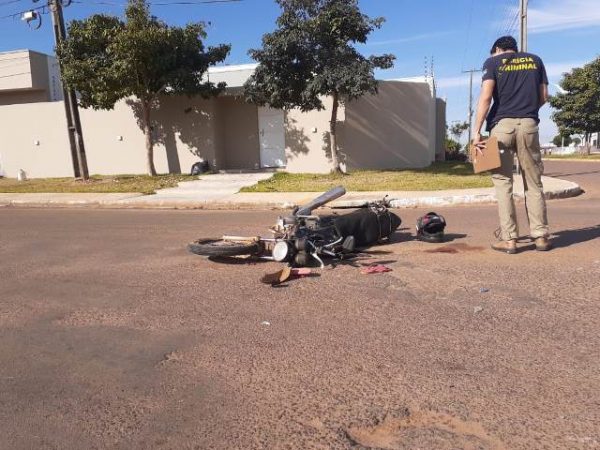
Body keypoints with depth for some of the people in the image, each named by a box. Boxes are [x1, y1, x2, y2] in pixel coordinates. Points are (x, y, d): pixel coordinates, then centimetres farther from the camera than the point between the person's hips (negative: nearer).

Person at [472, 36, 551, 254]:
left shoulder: (493, 61, 7)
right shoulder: (535, 60, 17)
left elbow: (486, 96, -7)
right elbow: (543, 97, 14)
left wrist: (476, 131, -10)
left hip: (502, 125, -2)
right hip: (529, 124, 3)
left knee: (503, 182, 1)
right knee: (534, 183, 9)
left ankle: (508, 238, -2)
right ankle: (540, 236, 10)